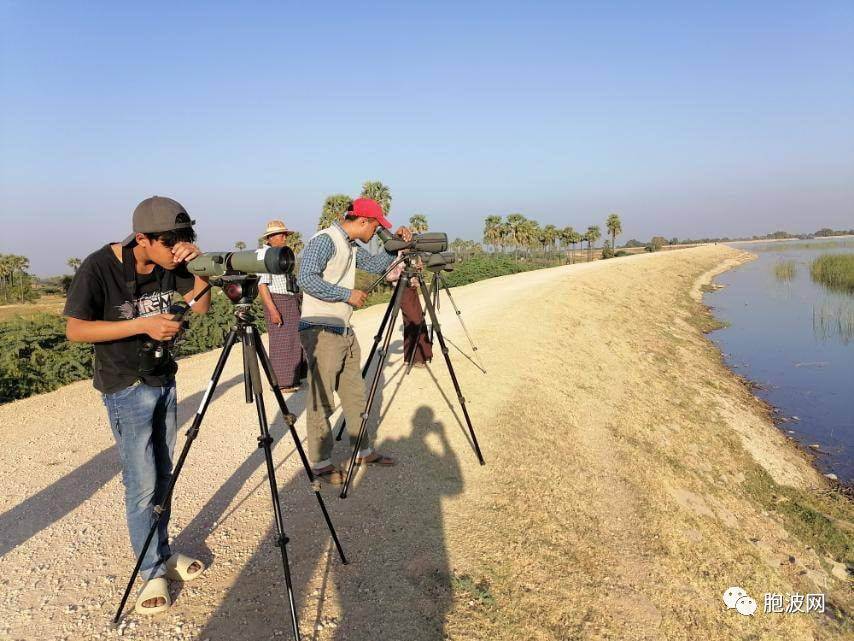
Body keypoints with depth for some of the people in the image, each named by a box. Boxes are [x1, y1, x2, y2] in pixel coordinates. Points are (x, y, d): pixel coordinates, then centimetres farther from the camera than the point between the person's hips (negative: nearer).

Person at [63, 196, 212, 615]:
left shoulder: (169, 265, -4)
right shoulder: (99, 267, -18)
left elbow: (200, 305, 1)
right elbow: (75, 330, -18)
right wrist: (141, 325, -27)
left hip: (164, 381, 5)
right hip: (126, 389, -5)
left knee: (164, 474, 12)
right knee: (142, 484, -3)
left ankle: (164, 553, 28)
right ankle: (152, 571, 14)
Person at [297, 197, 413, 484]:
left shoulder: (351, 246, 15)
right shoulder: (324, 240, -14)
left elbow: (376, 264, 24)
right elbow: (306, 279, -24)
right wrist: (348, 294, -19)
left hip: (345, 331, 10)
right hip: (321, 331, -10)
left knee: (355, 394, 16)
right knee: (321, 401, 0)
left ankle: (364, 451, 29)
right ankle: (321, 462, 12)